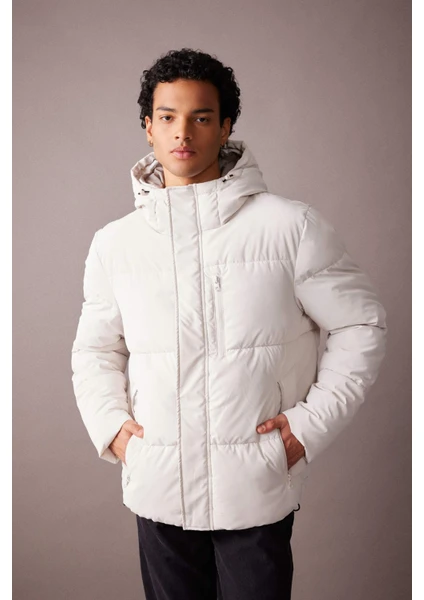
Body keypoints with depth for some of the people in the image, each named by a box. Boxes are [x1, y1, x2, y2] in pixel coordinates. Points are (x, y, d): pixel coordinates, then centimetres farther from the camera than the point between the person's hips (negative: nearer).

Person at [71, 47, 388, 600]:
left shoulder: (293, 226, -6)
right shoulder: (114, 242, 4)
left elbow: (362, 324, 0)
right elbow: (94, 348, 14)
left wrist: (312, 423, -7)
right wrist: (109, 424, -1)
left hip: (257, 489, -2)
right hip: (157, 490, 3)